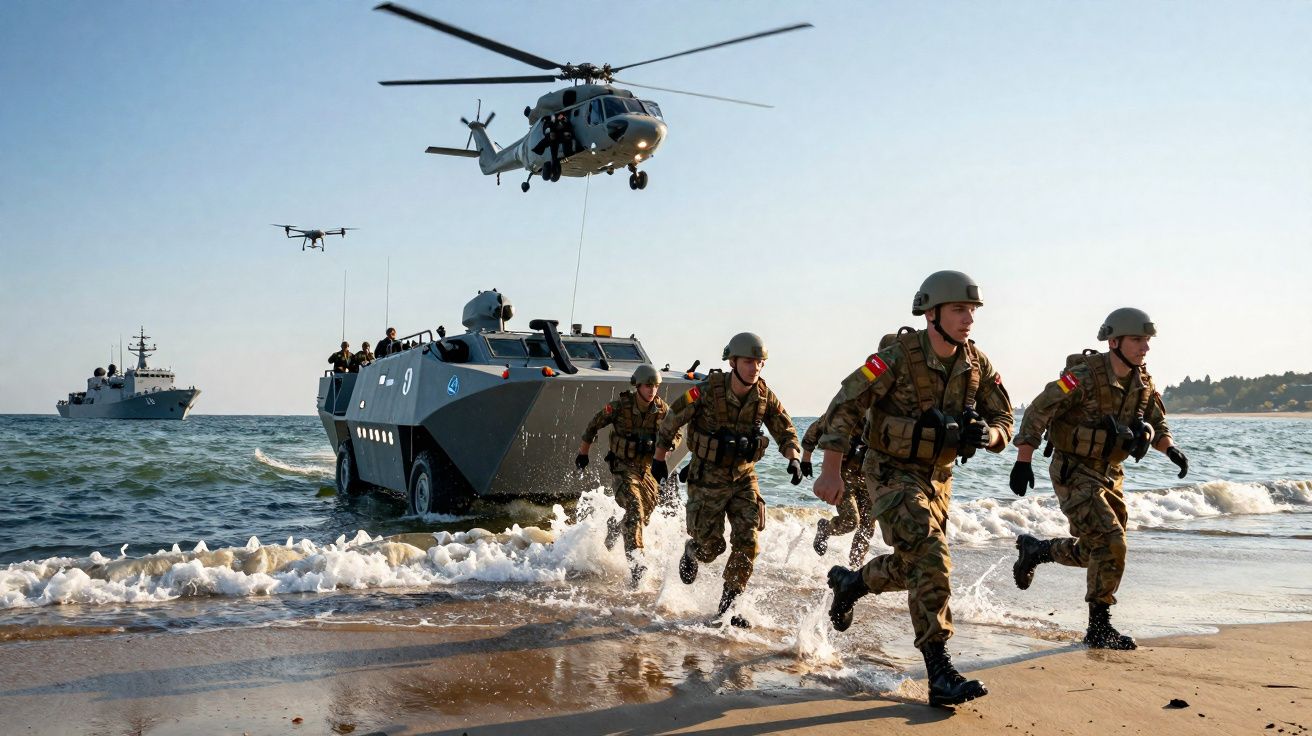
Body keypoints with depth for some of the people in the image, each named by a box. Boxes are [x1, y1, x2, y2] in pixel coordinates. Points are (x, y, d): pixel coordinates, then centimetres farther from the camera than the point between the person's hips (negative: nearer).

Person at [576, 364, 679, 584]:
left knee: (645, 514, 14)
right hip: (624, 466, -5)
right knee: (634, 507, -23)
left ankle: (614, 526, 45)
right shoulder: (620, 406, -14)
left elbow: (675, 436, 6)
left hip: (648, 467, 5)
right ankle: (634, 559, -28)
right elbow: (594, 425, -1)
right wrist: (583, 453, 6)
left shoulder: (662, 409, -5)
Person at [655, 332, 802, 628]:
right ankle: (691, 551, 40)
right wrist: (659, 459, 1)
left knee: (747, 541, -7)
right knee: (710, 546, 1)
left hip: (744, 477, 3)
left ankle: (726, 608, 6)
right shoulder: (706, 392, -20)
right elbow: (671, 421, -7)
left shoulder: (765, 396, -9)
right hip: (708, 478, -3)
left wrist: (793, 459, -18)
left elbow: (786, 431, 2)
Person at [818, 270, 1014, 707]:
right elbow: (845, 406, -18)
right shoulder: (898, 357, -21)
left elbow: (1004, 423, 3)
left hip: (937, 477, 7)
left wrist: (985, 434, -22)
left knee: (911, 566, 18)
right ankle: (939, 675, -17)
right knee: (930, 560, -20)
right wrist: (831, 470, -21)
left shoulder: (977, 365, -4)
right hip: (892, 473, -7)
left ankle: (848, 583, 48)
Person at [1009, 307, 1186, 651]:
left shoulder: (1144, 384, 2)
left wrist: (1171, 449, -5)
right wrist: (1023, 461, -26)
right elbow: (1037, 413, -20)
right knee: (1111, 544, -16)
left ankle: (1034, 549, 38)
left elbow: (1157, 424, 16)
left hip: (1110, 474, 8)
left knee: (1097, 550, 14)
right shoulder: (1084, 377, -20)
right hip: (1073, 472, -8)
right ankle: (1099, 629, -4)